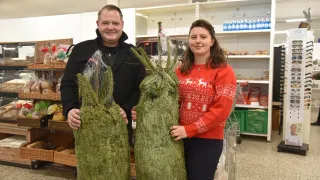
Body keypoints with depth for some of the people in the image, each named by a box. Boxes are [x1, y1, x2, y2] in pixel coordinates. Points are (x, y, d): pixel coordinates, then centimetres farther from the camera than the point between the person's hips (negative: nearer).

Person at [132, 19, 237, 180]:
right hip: (180, 137, 5)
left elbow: (221, 109, -15)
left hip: (207, 140, -4)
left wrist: (189, 130, -19)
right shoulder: (182, 70, 8)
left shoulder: (223, 71, -8)